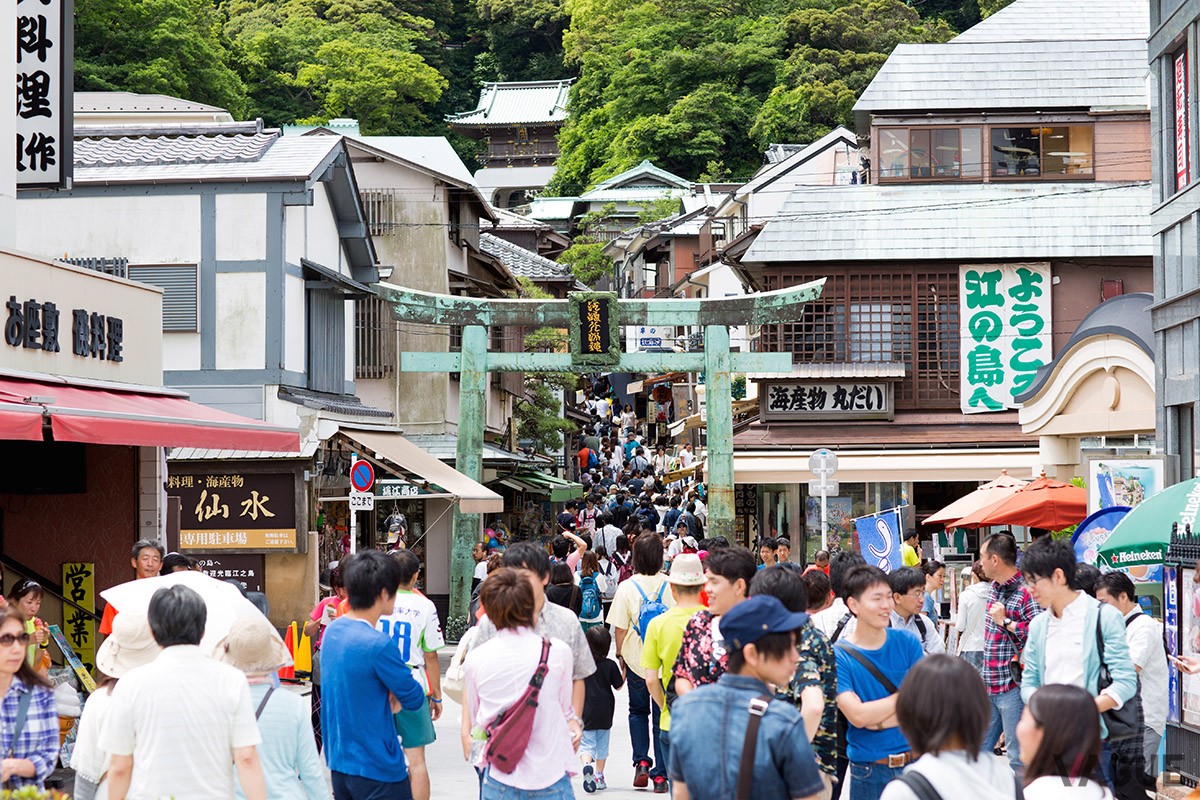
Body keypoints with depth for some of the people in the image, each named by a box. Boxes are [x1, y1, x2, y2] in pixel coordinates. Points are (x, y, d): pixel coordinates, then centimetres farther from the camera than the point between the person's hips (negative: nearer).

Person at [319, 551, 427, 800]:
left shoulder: (332, 631, 5)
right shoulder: (379, 645, -22)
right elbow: (415, 699, -12)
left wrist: (389, 699, 0)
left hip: (338, 761, 8)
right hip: (378, 768, -8)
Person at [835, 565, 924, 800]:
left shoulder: (908, 642, 0)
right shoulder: (838, 655, -9)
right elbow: (857, 715, -17)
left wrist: (875, 720, -16)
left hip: (914, 761, 2)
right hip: (869, 771, -2)